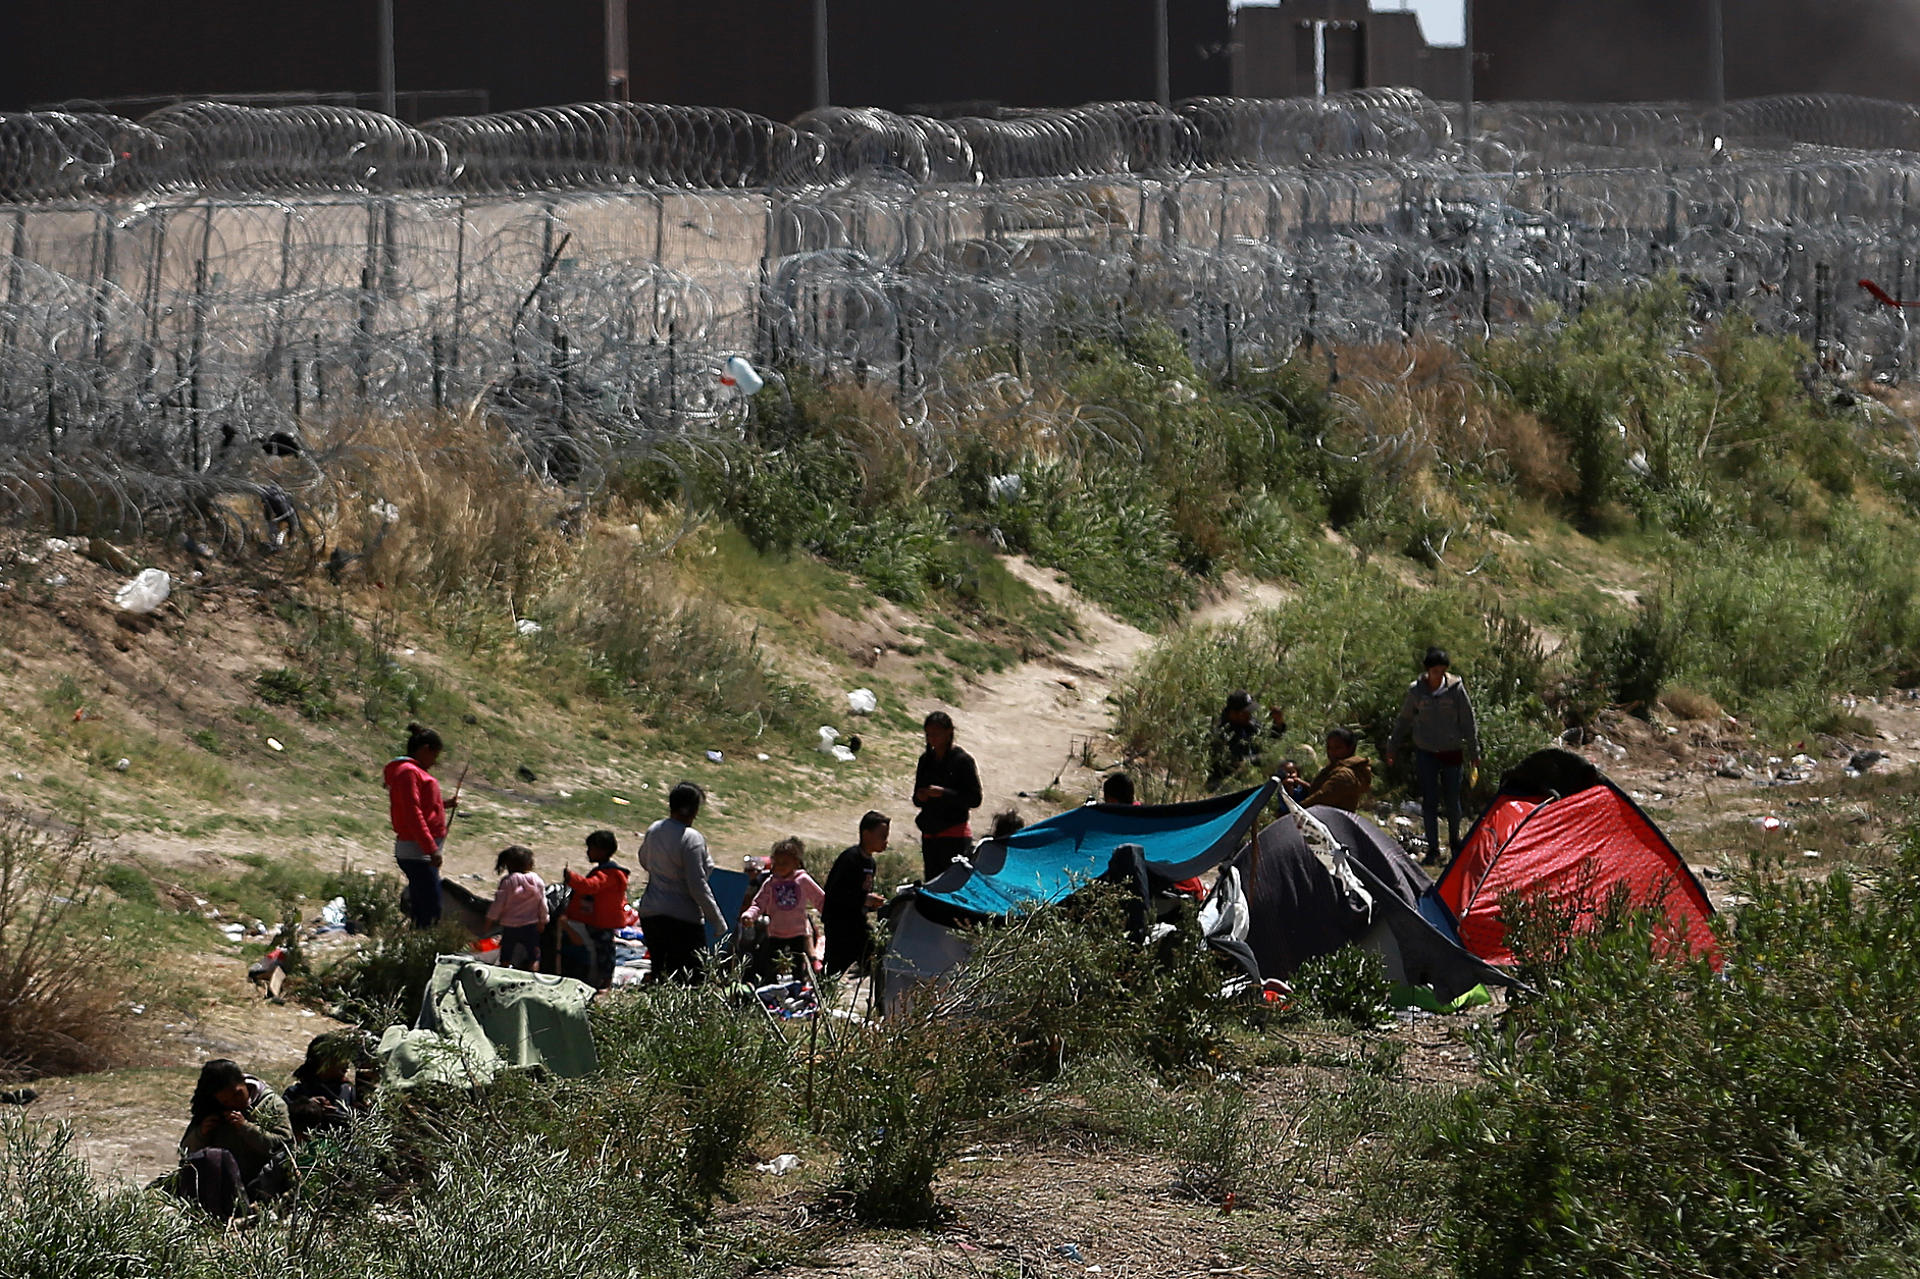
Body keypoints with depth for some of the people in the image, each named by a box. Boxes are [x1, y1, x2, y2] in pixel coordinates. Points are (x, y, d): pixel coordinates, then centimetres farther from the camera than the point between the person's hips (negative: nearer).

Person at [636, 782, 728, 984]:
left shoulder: (653, 831, 5)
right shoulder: (692, 839, -16)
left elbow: (644, 861, 26)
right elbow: (697, 885, -18)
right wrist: (718, 921, -11)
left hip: (650, 913, 7)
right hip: (683, 918, -7)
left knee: (659, 971, 14)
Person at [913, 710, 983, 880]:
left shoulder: (963, 760, -6)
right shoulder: (926, 759, 12)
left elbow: (974, 799, -10)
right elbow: (917, 800, 20)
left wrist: (943, 793, -19)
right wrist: (920, 797, -5)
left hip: (955, 835, -6)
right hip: (930, 832, 6)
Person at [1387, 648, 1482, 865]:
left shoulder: (1456, 689, -6)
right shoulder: (1416, 691, -3)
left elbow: (1468, 722, 2)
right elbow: (1404, 722, 11)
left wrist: (1474, 752, 4)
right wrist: (1393, 748, 16)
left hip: (1452, 752, 0)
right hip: (1426, 753, 1)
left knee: (1452, 800, 5)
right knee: (1429, 801, -2)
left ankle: (1454, 841, 27)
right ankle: (1433, 848, 6)